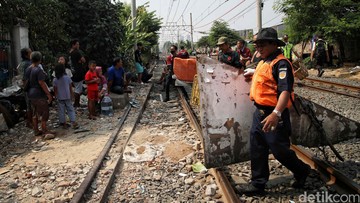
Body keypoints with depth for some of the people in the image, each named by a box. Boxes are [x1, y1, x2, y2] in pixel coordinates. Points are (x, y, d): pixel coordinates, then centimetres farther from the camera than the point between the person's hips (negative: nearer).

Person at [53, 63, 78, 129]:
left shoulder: (55, 80, -8)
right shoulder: (67, 77, -7)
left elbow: (55, 89, -3)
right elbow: (70, 87, 0)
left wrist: (55, 96, 10)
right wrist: (72, 94, 11)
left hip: (60, 97, 0)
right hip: (67, 97, 0)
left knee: (61, 111, 8)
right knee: (70, 109, 6)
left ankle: (63, 123, 13)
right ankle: (73, 122, -2)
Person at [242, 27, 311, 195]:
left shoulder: (281, 63, -18)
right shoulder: (264, 62, 11)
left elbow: (285, 90, -30)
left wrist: (276, 113, -40)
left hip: (273, 115, -9)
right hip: (259, 113, 9)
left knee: (280, 150, 4)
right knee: (257, 149, 12)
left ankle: (302, 171, 31)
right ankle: (258, 183, 25)